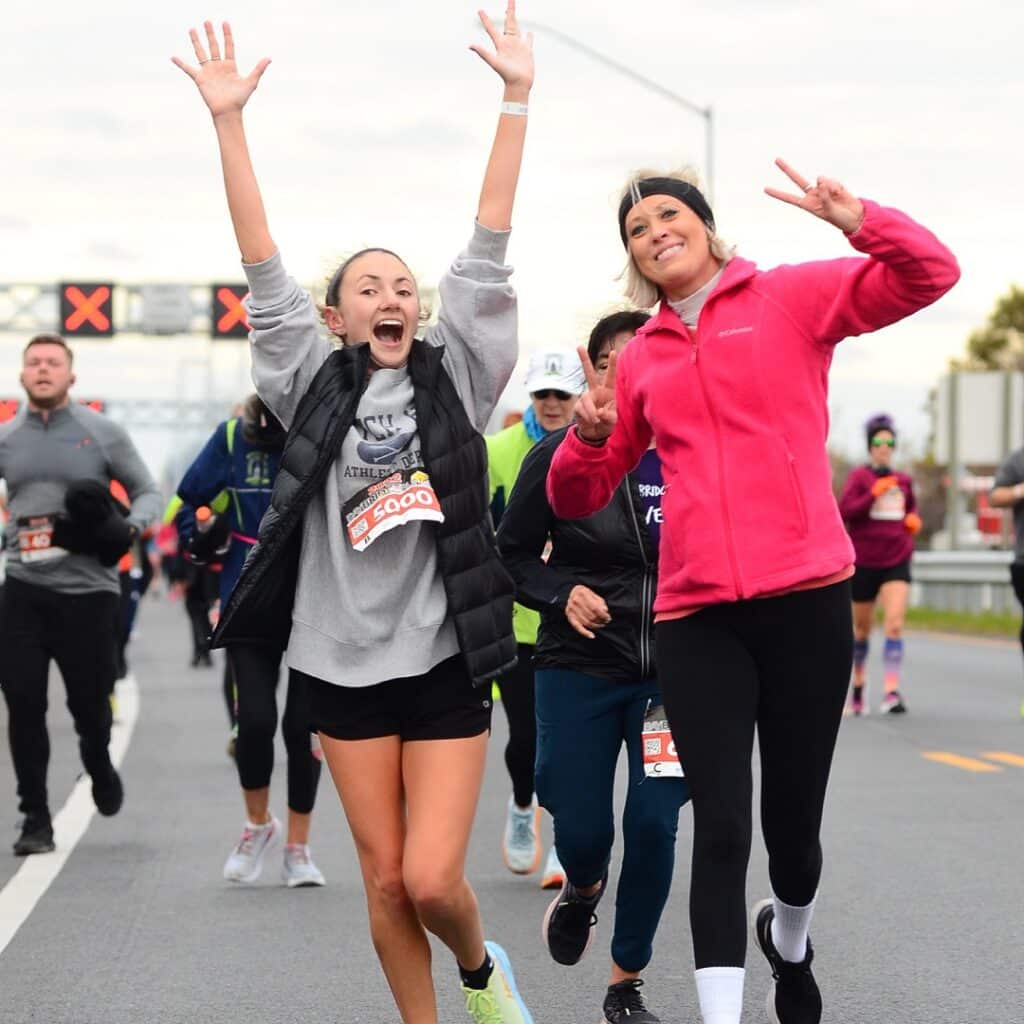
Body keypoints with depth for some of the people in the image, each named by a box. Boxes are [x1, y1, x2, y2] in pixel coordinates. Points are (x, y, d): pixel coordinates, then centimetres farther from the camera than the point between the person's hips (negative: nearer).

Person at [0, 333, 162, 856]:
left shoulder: (103, 433, 1)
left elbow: (148, 493, 5)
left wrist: (127, 526, -15)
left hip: (88, 590, -2)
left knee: (89, 704, 5)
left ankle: (99, 767, 39)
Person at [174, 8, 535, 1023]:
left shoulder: (455, 376, 2)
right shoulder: (313, 385, 3)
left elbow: (486, 253, -3)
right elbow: (263, 272, -3)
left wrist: (516, 98, -7)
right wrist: (227, 119, -9)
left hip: (445, 658, -1)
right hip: (345, 660, 1)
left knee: (432, 877, -7)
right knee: (385, 882, 5)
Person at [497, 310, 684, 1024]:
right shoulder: (559, 455, -5)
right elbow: (513, 554, 4)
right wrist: (562, 594, -14)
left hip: (671, 672, 0)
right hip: (579, 668, 0)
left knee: (654, 823, -6)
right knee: (581, 829, -1)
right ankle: (583, 889, 39)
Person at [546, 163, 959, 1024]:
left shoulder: (791, 298, 4)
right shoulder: (639, 360, 13)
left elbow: (931, 275, -7)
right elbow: (578, 496, 18)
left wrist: (861, 222, -25)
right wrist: (589, 434, -4)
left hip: (806, 600, -2)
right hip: (696, 616, 2)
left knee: (792, 824, 11)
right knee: (721, 829, -7)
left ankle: (790, 939, 43)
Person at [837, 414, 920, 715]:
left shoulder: (903, 481, 9)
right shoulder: (859, 476, -4)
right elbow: (845, 509, -15)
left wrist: (914, 519, 6)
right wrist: (874, 493, -24)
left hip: (897, 560, 2)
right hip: (864, 561, -2)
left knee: (895, 623, -15)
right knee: (861, 628, 12)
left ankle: (892, 692, -20)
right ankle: (858, 685, 33)